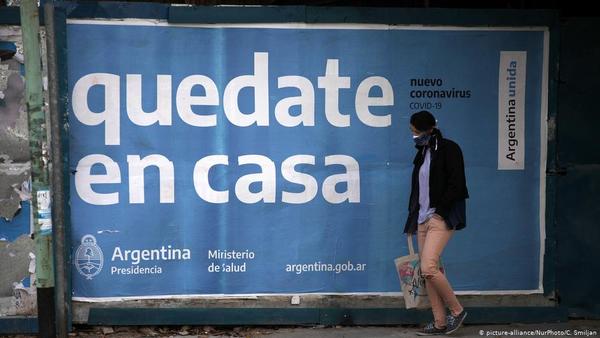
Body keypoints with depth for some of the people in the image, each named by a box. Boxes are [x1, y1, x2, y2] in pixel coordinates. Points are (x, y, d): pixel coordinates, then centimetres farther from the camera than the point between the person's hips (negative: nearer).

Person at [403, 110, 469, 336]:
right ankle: (440, 323, 10)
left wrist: (439, 210, -14)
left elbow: (457, 185, -13)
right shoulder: (422, 153, 17)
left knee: (428, 267, -18)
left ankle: (457, 310, 0)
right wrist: (413, 218, 16)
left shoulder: (448, 149, -5)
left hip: (441, 218, -8)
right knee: (428, 271, 4)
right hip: (423, 219, 8)